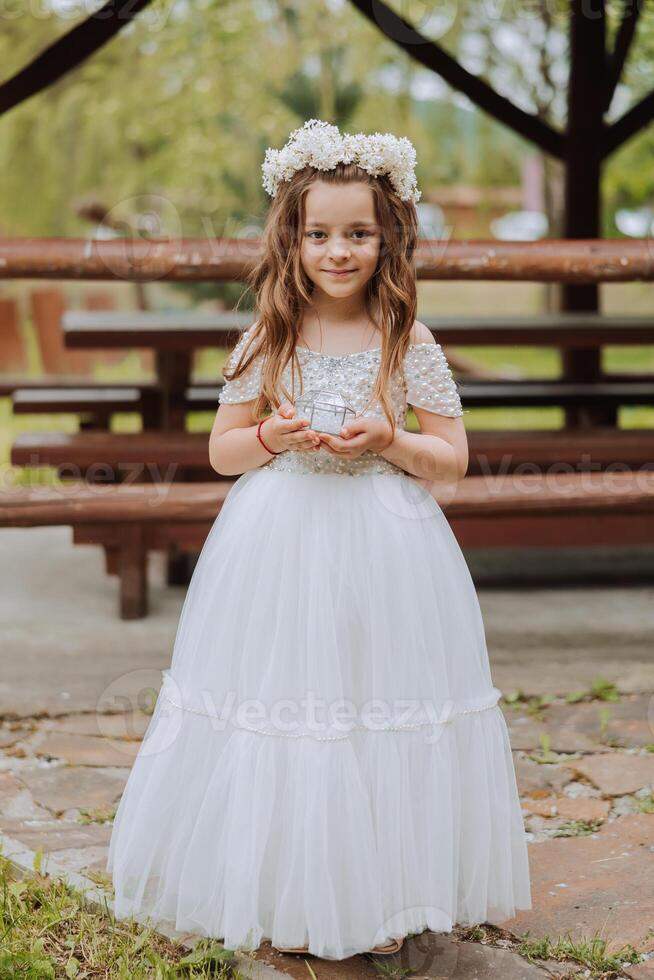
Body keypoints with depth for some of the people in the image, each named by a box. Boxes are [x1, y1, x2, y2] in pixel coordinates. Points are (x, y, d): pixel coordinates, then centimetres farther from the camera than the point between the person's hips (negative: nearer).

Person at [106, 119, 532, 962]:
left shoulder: (411, 344, -1)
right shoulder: (268, 342, 1)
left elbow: (452, 458, 2)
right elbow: (221, 450, 7)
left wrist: (388, 440, -15)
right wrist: (272, 436, -12)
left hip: (384, 551, 0)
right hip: (280, 548, 1)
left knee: (383, 708, 4)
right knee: (285, 709, 4)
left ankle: (379, 895, 21)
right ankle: (287, 899, 20)